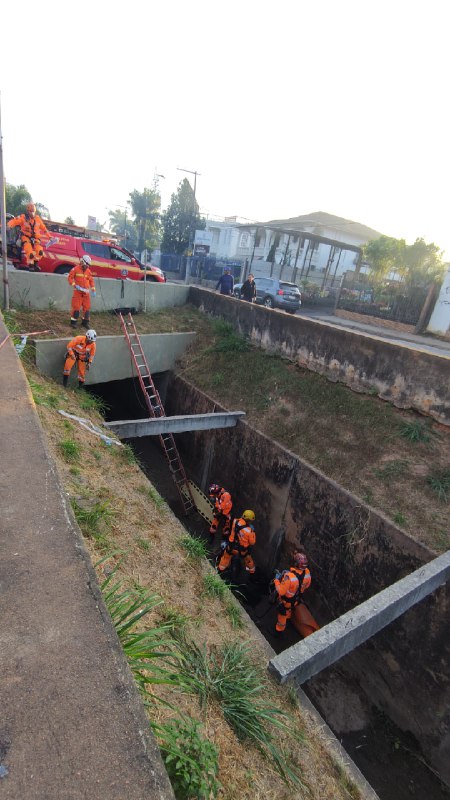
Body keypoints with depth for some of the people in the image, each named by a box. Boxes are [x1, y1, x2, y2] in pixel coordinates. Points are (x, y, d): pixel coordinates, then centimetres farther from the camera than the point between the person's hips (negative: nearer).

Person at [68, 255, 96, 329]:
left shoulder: (88, 271, 10)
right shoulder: (75, 269, -3)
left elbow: (91, 280, 16)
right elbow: (70, 277, -2)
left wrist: (93, 290, 9)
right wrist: (75, 285, -14)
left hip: (86, 292, 5)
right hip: (78, 291, -4)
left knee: (87, 307, 5)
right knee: (76, 307, -6)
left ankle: (85, 322, 17)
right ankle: (73, 322, 2)